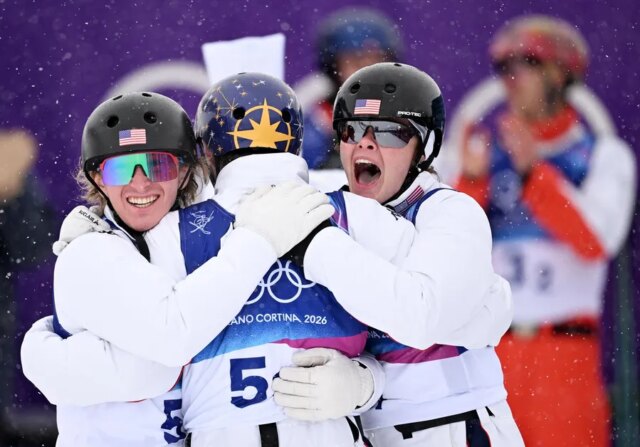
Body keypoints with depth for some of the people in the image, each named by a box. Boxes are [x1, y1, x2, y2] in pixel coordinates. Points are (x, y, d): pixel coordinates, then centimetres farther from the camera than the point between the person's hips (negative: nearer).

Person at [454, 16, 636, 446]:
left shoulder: (605, 155, 6)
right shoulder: (483, 146, 13)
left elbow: (596, 242, -12)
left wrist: (532, 172, -17)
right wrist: (470, 181, -12)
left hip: (566, 349, -2)